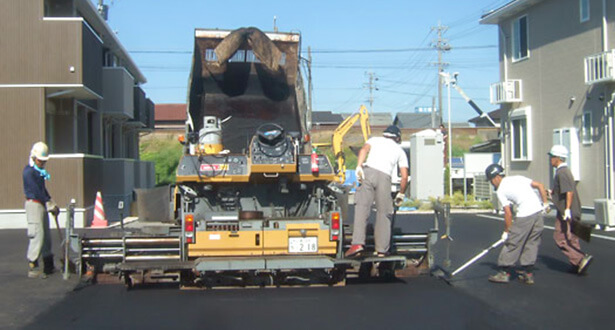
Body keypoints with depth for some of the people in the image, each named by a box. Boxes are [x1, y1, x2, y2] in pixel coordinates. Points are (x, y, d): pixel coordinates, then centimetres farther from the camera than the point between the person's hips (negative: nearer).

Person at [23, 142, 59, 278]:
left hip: (41, 204, 9)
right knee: (38, 235, -13)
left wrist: (53, 204, 15)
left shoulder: (39, 171, 16)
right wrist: (50, 205, -13)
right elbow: (37, 191, -17)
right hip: (34, 204, -9)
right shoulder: (29, 171, -13)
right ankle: (32, 268, -11)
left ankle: (49, 267, 21)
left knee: (46, 235, 13)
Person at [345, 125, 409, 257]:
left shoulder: (375, 140, 27)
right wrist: (401, 194, 31)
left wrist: (359, 167, -8)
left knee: (362, 208, -5)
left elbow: (364, 149, 2)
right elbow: (404, 176, 20)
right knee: (383, 212, 7)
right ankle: (382, 249, 6)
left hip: (369, 171, -1)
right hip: (384, 177, 1)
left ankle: (358, 242, -19)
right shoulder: (400, 150, 29)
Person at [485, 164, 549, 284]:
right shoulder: (518, 178, 18)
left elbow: (508, 213, -3)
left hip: (524, 216, -7)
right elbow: (540, 185, 13)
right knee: (532, 243, 13)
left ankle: (504, 273, 11)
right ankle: (528, 274, 17)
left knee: (512, 243, 4)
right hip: (538, 212, 7)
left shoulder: (500, 191, 1)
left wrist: (506, 231, 5)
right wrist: (545, 204, 16)